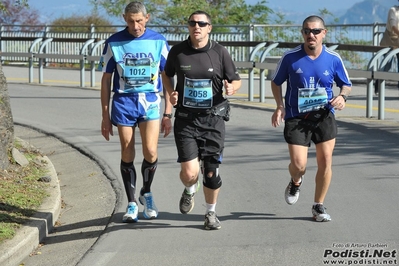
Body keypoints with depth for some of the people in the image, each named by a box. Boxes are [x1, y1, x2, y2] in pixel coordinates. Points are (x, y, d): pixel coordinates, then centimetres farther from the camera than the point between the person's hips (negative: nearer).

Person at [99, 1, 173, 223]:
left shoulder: (158, 42, 2)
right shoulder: (114, 43, 1)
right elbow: (106, 80, 6)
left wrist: (168, 114, 4)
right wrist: (105, 116, 4)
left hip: (150, 101, 0)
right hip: (124, 101, 0)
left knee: (150, 152, -12)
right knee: (127, 155, 2)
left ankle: (146, 193, 15)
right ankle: (132, 203, 16)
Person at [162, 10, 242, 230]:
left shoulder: (219, 52, -2)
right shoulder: (177, 51, 0)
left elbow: (236, 80, 8)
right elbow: (167, 75, 18)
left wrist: (231, 88, -15)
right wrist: (170, 92, -1)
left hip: (213, 119, 0)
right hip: (186, 119, 0)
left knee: (211, 172, 4)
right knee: (189, 173, -11)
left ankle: (211, 213, 27)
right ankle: (190, 190, 26)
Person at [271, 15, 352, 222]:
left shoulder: (333, 59, -3)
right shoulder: (290, 57, -7)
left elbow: (346, 84, 11)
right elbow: (276, 82, 8)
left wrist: (342, 96, -12)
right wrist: (280, 106, -5)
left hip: (324, 115, 2)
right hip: (296, 118, -1)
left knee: (325, 161, -3)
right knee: (298, 164, -9)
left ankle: (318, 207, 16)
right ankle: (296, 182, 31)